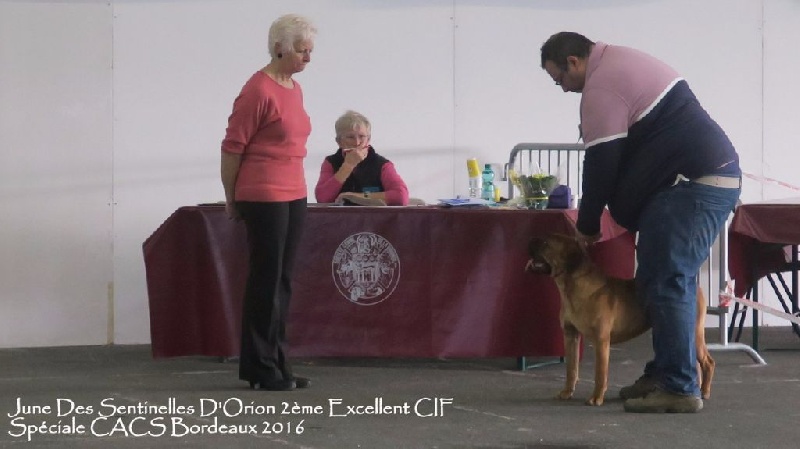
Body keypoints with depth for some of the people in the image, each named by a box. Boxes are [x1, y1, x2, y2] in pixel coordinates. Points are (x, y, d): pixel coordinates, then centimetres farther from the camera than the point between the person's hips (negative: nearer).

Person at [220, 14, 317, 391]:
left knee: (282, 281, 9)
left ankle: (276, 364, 14)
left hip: (294, 196, 8)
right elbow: (233, 146, -9)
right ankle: (260, 369, 4)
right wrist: (231, 199, -1)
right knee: (266, 281, -3)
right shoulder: (258, 90, -13)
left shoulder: (295, 89, 12)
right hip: (263, 197, -8)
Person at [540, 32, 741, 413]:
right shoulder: (621, 62, 21)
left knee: (667, 284, -11)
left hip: (693, 184, -11)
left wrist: (587, 226, 3)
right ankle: (664, 375, 18)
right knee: (669, 281, 14)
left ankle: (679, 388, -12)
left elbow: (600, 165, -10)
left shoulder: (601, 88, -11)